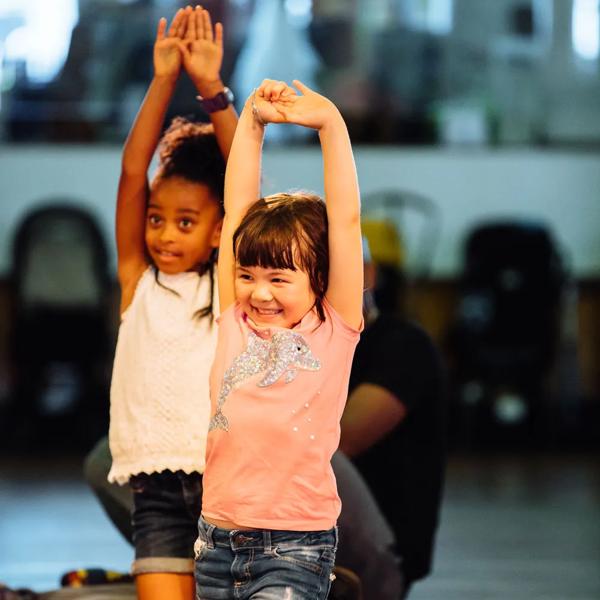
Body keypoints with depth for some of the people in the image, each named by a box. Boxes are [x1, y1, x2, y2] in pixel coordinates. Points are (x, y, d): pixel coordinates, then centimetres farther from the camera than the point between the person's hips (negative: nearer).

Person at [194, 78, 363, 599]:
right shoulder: (237, 321, 9)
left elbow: (345, 220, -5)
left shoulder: (333, 331, 0)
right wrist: (252, 120, 4)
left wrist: (330, 123, -9)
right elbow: (238, 209, 8)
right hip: (217, 539, 5)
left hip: (296, 547, -5)